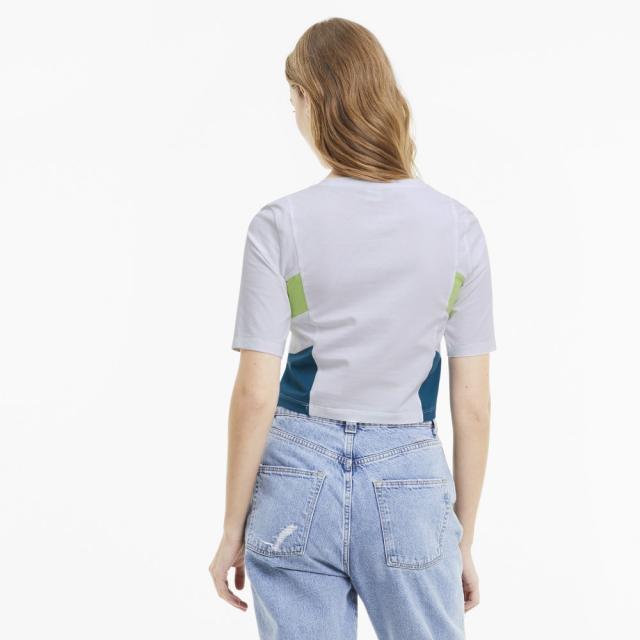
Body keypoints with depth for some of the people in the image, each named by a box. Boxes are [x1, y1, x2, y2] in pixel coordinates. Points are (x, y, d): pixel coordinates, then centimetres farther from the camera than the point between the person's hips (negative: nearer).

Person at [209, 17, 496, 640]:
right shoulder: (459, 227, -2)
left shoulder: (280, 225, -7)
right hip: (410, 484, 1)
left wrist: (233, 529, 4)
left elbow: (255, 394, -7)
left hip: (298, 484, -1)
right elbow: (473, 406, 0)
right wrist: (465, 539, 10)